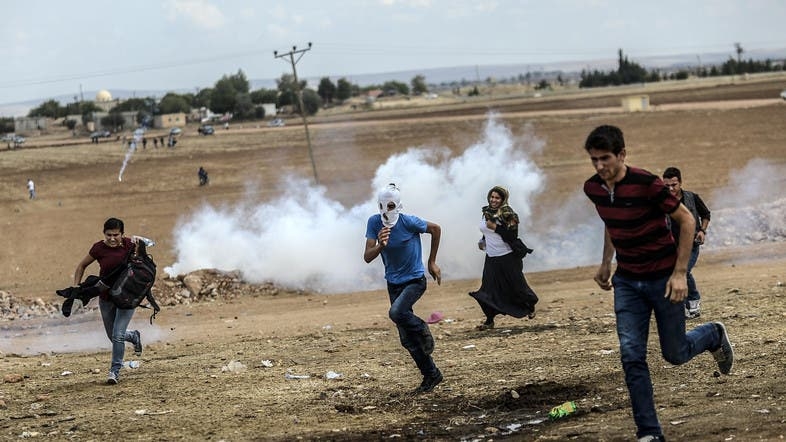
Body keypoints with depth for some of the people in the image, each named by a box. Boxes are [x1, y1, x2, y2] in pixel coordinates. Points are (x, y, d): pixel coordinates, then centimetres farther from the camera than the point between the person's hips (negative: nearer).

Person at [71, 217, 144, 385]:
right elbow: (82, 266, 3)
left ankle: (115, 371, 2)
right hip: (106, 298, 2)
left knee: (117, 335, -13)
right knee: (113, 336, 15)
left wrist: (137, 241, -17)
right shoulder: (99, 248, -11)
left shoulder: (129, 244, -13)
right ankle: (134, 336, 48)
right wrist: (76, 287, -5)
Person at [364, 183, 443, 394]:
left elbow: (436, 229, -2)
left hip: (415, 280, -5)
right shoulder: (374, 223, -11)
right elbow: (367, 257, -16)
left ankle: (422, 329, -1)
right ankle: (431, 375, 20)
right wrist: (380, 246, -38)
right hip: (394, 283, 5)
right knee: (407, 340, 5)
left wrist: (432, 263, 4)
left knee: (396, 312, -32)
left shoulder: (409, 222, -20)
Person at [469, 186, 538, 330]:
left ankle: (531, 306, 35)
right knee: (488, 289, -3)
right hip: (491, 257, 6)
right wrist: (483, 241, 7)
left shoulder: (507, 214, -15)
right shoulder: (486, 212, 6)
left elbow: (513, 235, -21)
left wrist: (495, 227, -25)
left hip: (508, 257, -6)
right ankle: (489, 320, 2)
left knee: (516, 285, 8)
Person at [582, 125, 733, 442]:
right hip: (627, 282, 5)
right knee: (632, 356, -6)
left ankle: (714, 336, 40)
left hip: (663, 279, -5)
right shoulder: (593, 188, -4)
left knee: (674, 354, 7)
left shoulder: (646, 184, -23)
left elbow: (686, 220, -14)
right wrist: (606, 262, 16)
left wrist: (680, 273, -16)